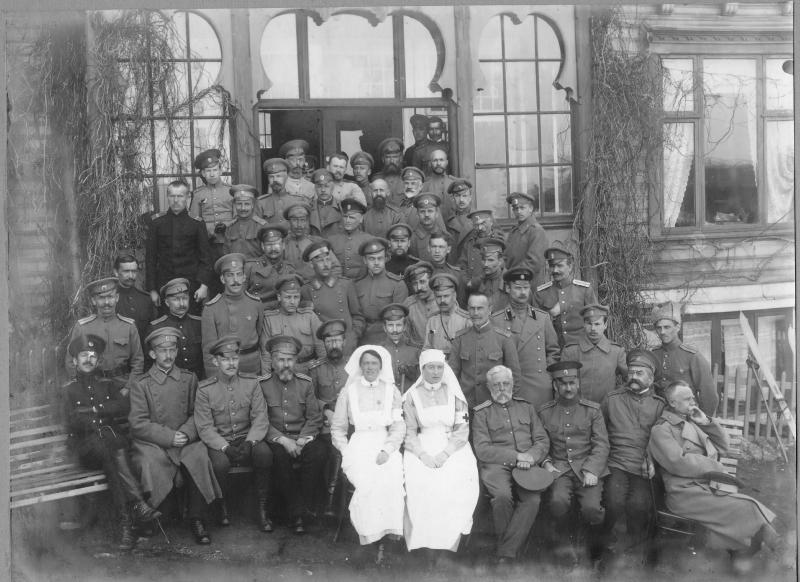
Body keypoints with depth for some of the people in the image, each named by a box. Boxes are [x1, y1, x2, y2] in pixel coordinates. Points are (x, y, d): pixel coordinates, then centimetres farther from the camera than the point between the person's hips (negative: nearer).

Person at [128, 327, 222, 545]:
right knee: (150, 462, -32)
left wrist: (185, 433, -11)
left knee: (201, 457, -27)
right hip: (152, 444, -2)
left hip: (185, 440, 2)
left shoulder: (189, 379, 11)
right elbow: (138, 424, -5)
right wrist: (169, 437, -14)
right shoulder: (141, 385, 3)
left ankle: (197, 519, -12)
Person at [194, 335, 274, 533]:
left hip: (248, 438, 1)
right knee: (220, 463, -33)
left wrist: (250, 442, -21)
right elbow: (205, 427, -7)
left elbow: (260, 418, -3)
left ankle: (263, 508, -15)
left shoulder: (251, 382, 2)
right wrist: (225, 447, -22)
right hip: (219, 442, -1)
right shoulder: (205, 389, -3)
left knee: (264, 452, -30)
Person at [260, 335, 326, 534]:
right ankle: (297, 512, -23)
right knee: (279, 456, -34)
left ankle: (306, 505, -17)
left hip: (302, 437, 2)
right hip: (275, 440, -2)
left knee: (318, 452, -29)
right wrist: (282, 440, -17)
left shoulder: (305, 383, 9)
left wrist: (302, 440, -12)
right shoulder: (262, 385, 2)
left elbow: (315, 417, 5)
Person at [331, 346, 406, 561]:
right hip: (358, 445, 0)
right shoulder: (349, 391, 12)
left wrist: (386, 450, -9)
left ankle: (387, 533, -19)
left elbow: (399, 427, 7)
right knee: (367, 482, -29)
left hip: (386, 445, 1)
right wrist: (346, 452, -2)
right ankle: (374, 540, -18)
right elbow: (337, 428, 14)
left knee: (391, 480, -30)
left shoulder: (391, 391, 13)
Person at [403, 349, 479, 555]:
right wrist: (423, 455, -15)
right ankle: (421, 542, -18)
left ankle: (449, 542, -17)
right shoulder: (412, 396, 8)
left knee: (457, 481, -28)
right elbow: (409, 431, 2)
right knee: (420, 483, -29)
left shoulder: (453, 394, 8)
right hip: (421, 448, 0)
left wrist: (445, 454, -13)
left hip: (453, 447, 0)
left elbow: (462, 430, 3)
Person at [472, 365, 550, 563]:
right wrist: (516, 457, -11)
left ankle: (505, 554, -20)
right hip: (496, 465, -2)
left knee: (533, 499, -29)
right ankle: (504, 543, -9)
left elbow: (543, 441, 14)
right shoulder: (482, 413, 11)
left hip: (527, 465, 2)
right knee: (503, 495, -34)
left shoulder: (526, 408, 21)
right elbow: (482, 450, -1)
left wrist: (530, 457, -8)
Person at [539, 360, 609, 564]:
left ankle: (596, 537, 11)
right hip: (559, 468, 1)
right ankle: (565, 543, -2)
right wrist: (546, 463, -7)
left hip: (588, 468, 0)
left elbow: (601, 444, 2)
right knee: (558, 501, -29)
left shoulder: (592, 409, 8)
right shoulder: (544, 412, 11)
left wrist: (591, 470, -12)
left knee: (591, 507, -24)